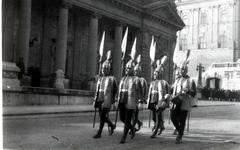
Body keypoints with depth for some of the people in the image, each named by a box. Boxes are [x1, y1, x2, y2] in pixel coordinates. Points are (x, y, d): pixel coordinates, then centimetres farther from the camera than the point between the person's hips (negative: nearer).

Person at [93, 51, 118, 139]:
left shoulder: (112, 79, -4)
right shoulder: (100, 79, 14)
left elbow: (115, 91, -1)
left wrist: (112, 101, -2)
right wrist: (95, 100, 12)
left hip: (107, 101, -6)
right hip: (100, 100, 7)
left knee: (103, 116, -7)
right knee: (102, 116, 12)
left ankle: (99, 133, 0)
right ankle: (112, 126, 36)